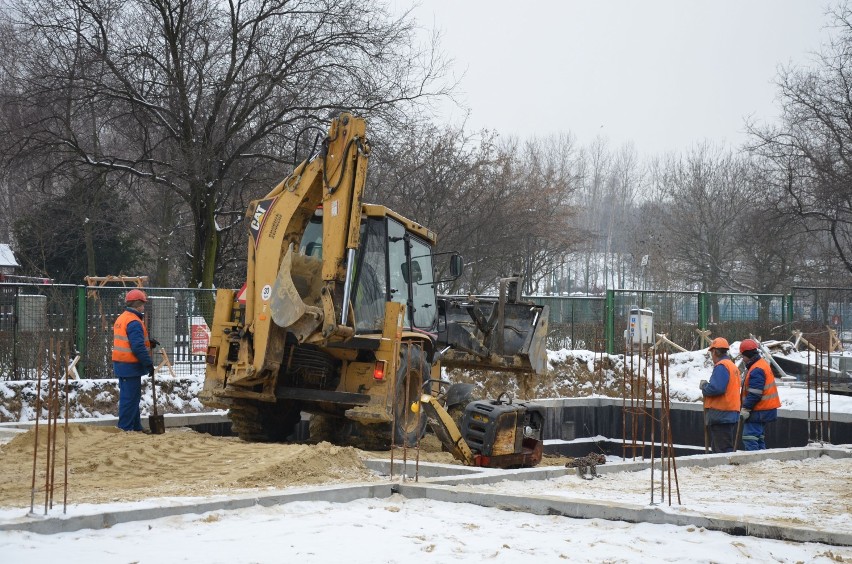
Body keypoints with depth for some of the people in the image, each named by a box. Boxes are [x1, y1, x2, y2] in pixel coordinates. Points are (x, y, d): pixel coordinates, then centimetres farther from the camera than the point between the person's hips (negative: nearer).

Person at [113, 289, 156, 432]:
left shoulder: (122, 318, 14)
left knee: (130, 396, 17)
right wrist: (148, 363, -18)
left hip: (121, 364, 10)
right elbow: (138, 347, -24)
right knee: (130, 397, -6)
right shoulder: (134, 322, -19)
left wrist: (148, 342, 15)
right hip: (131, 366, -10)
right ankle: (125, 428, -4)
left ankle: (136, 426, 24)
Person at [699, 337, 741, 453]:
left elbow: (716, 388, -22)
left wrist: (704, 386, -4)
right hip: (732, 415, 10)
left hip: (721, 415, -10)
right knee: (729, 450, 12)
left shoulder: (721, 366, -11)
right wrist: (707, 385, 12)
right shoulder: (733, 366, 19)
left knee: (722, 450, -10)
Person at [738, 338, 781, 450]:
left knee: (749, 438, -13)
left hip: (758, 411, -11)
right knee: (759, 438, 17)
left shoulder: (756, 370, -18)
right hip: (765, 409, 11)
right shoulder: (762, 363, 15)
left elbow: (754, 394, -24)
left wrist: (745, 408, -20)